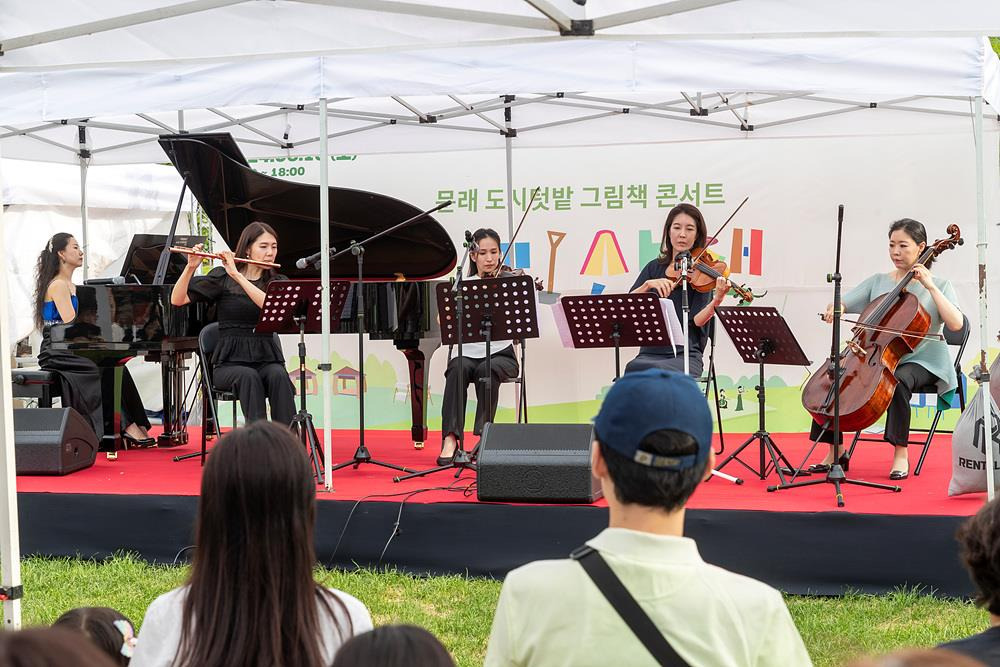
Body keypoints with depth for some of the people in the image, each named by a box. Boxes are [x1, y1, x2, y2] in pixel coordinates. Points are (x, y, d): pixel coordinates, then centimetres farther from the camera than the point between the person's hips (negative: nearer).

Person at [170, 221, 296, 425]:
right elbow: (177, 300, -1)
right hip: (230, 362, -1)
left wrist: (237, 276, -19)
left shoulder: (278, 282, 10)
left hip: (266, 360, 2)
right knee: (249, 377, -35)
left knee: (278, 376, -33)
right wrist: (191, 267, -17)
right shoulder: (222, 277, 6)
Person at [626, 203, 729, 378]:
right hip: (651, 353, 3)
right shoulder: (655, 268, 15)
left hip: (686, 356, -3)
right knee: (634, 367, -33)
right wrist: (648, 284, -14)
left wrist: (716, 301, -27)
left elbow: (698, 320, -9)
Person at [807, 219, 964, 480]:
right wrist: (835, 308, -17)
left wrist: (931, 287, -16)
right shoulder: (877, 282, 13)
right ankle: (835, 452, -9)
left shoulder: (938, 286, 3)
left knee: (898, 380, -38)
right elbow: (843, 303, 7)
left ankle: (901, 453, -26)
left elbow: (956, 323, -13)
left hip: (921, 362, -4)